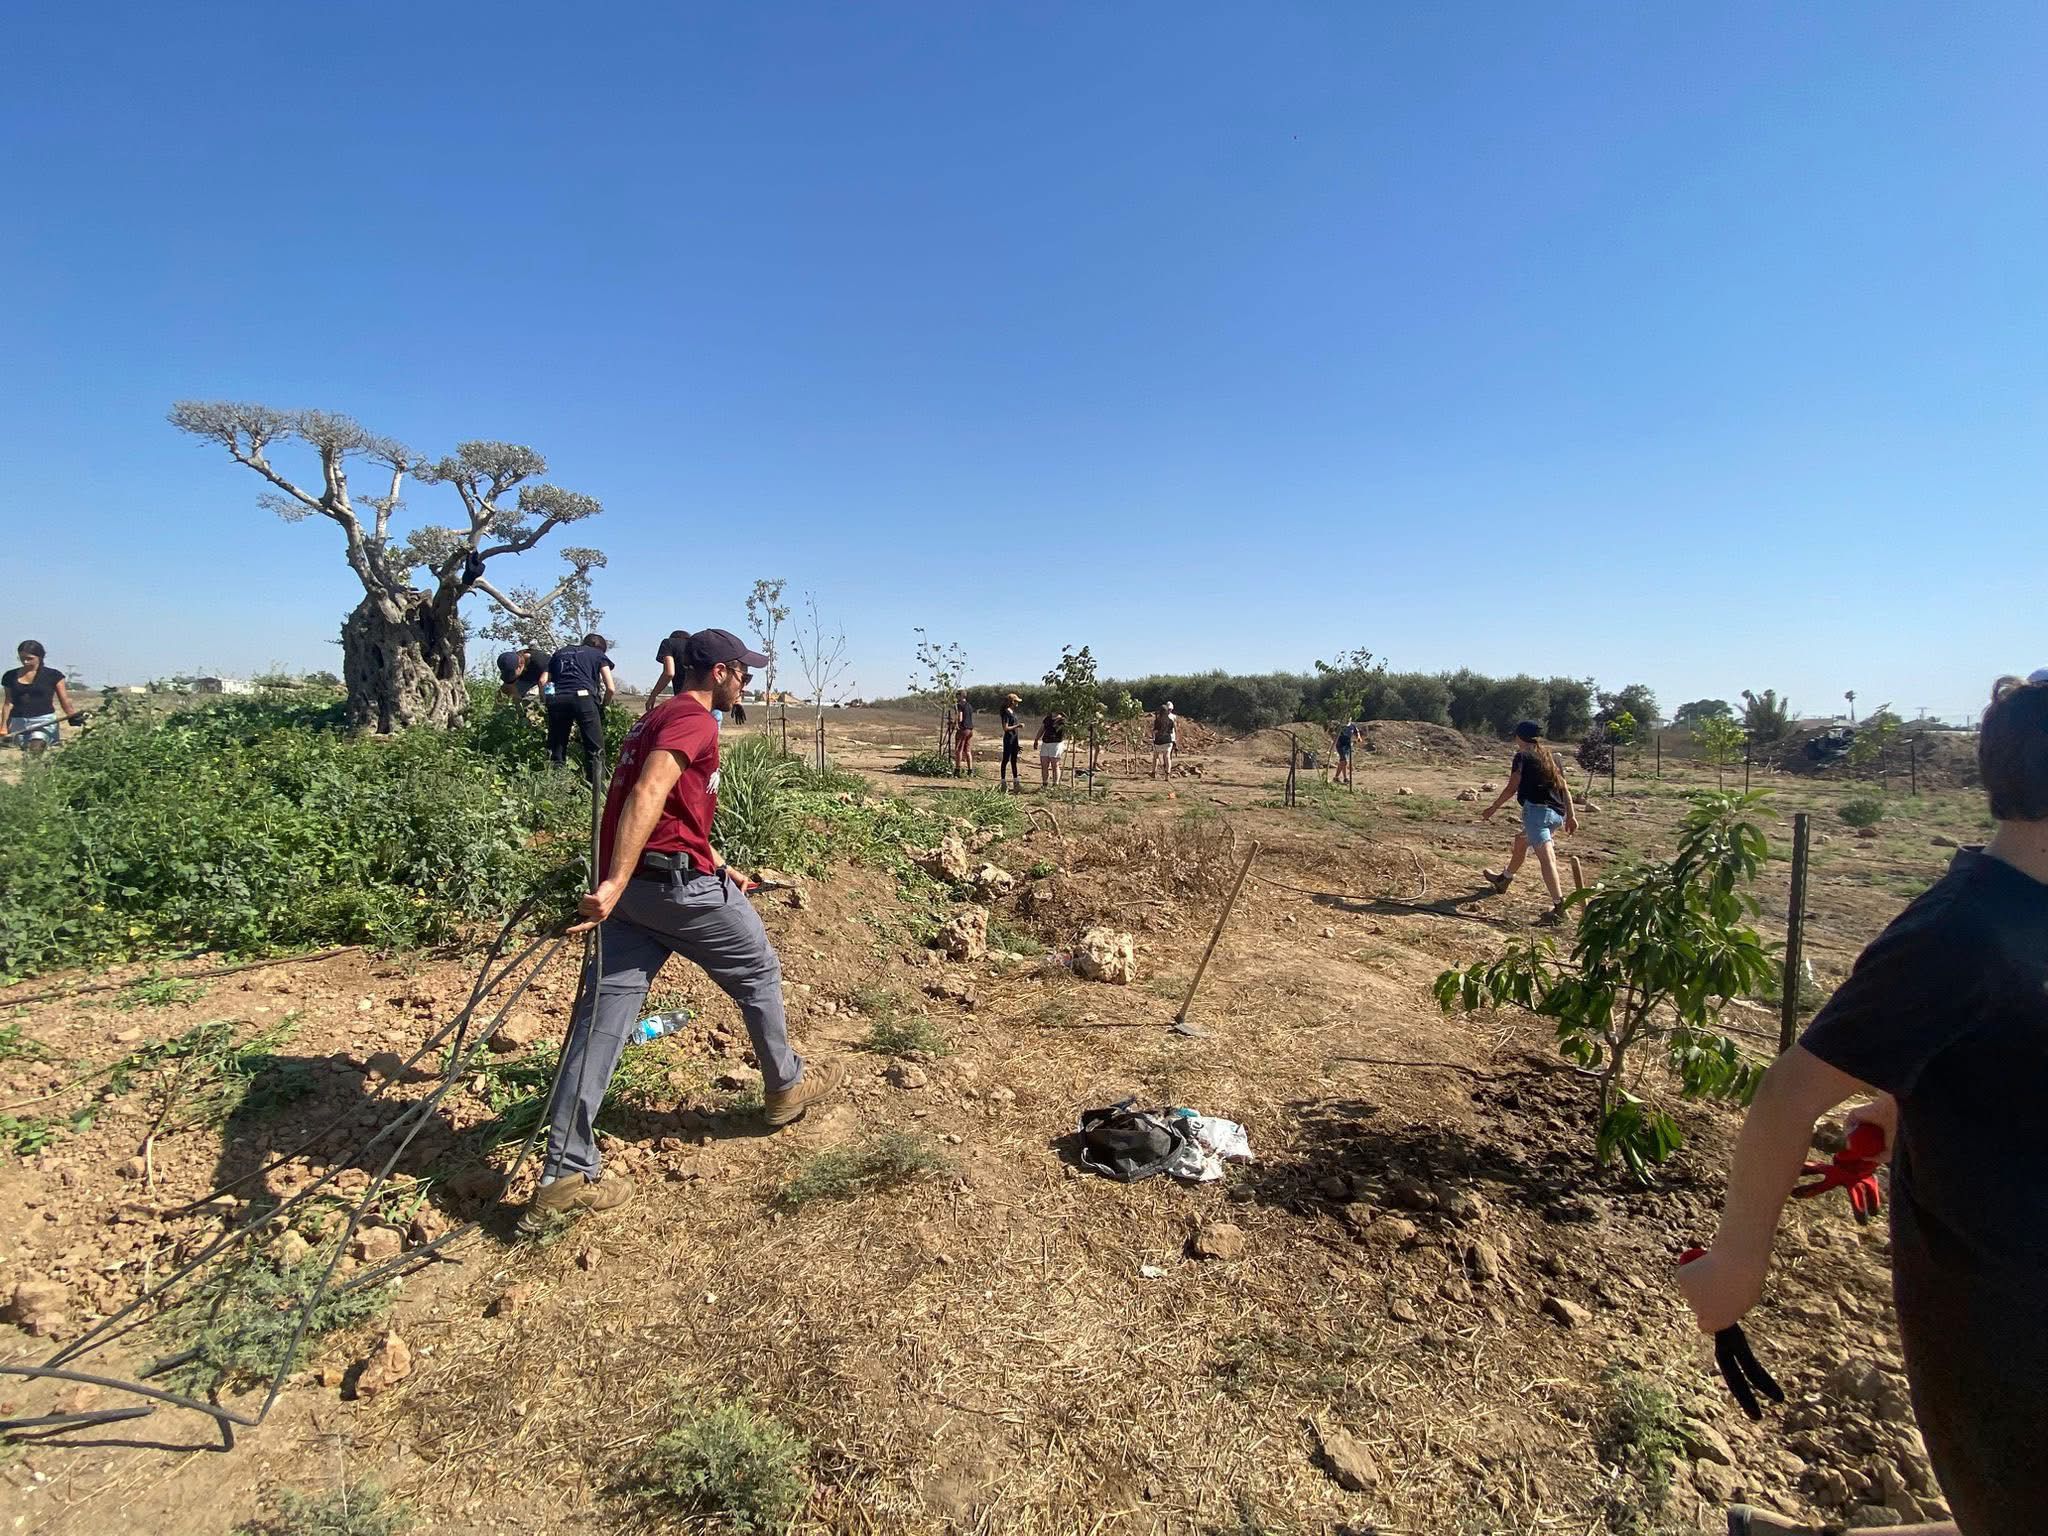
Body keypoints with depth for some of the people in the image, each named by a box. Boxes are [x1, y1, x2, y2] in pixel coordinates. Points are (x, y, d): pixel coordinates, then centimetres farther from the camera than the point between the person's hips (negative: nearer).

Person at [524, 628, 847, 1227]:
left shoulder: (655, 717, 21)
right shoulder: (694, 719, -10)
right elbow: (647, 795, -26)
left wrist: (721, 868, 35)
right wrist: (615, 884, -33)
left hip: (630, 885, 9)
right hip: (680, 883, -9)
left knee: (604, 1015, 5)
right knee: (758, 973, 14)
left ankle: (565, 1174, 7)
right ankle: (786, 1084, 32)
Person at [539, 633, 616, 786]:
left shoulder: (560, 652, 30)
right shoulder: (598, 655, 21)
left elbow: (543, 680, 17)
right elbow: (611, 688, 10)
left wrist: (547, 702, 23)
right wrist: (602, 706, 25)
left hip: (556, 699, 4)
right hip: (583, 697, -3)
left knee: (556, 750, 12)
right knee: (595, 750, 0)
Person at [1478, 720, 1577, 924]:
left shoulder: (1522, 757, -2)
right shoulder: (1553, 757, 17)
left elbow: (1512, 788, -5)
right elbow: (1564, 788, 14)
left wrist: (1492, 809, 3)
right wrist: (1571, 815, 16)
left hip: (1536, 809, -8)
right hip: (1557, 814, 8)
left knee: (1546, 857, -16)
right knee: (1521, 840, 29)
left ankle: (1559, 907, -26)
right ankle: (1504, 879, 48)